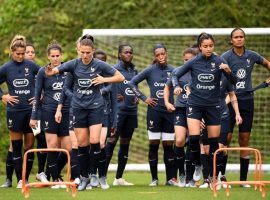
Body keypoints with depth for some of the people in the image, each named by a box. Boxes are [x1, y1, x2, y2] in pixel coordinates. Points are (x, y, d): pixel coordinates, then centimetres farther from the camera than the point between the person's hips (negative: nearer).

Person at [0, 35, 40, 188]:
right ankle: (19, 180, 7)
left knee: (30, 146, 2)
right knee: (16, 147, 2)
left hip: (31, 110, 0)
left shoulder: (31, 65, 0)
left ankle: (26, 178, 11)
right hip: (14, 111, 0)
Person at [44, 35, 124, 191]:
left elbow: (120, 77, 1)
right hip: (79, 107, 2)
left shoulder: (100, 65, -4)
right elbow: (53, 71, -12)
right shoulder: (74, 64, -2)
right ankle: (84, 177, 13)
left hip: (95, 107, -2)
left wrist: (104, 79, -13)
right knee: (82, 143, 2)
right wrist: (50, 71, -36)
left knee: (94, 141, -13)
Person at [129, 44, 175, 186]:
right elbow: (132, 82, 5)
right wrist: (144, 98, 0)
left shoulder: (172, 71, 4)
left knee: (169, 145, 2)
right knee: (153, 145, 0)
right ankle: (154, 178, 7)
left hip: (169, 111, 1)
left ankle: (170, 178, 7)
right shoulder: (150, 71, 0)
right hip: (154, 111, -1)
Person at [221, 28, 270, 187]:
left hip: (247, 100, 3)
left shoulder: (251, 56, 6)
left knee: (245, 140, 4)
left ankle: (243, 179, 7)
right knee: (226, 138, -7)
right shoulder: (226, 57, -5)